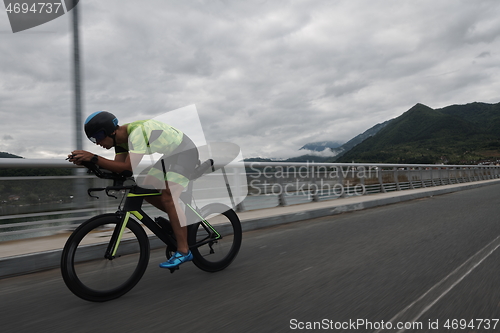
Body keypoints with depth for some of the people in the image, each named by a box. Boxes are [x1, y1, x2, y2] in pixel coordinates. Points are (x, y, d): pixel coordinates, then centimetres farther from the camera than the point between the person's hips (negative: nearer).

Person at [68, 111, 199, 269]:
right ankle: (181, 217, 21)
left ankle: (183, 251, -12)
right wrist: (86, 160, -17)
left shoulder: (137, 132, -31)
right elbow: (118, 168, -8)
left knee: (168, 198, -18)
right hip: (168, 155, 9)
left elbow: (128, 167, -37)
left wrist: (93, 158, -36)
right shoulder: (121, 138, -2)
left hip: (184, 150, -9)